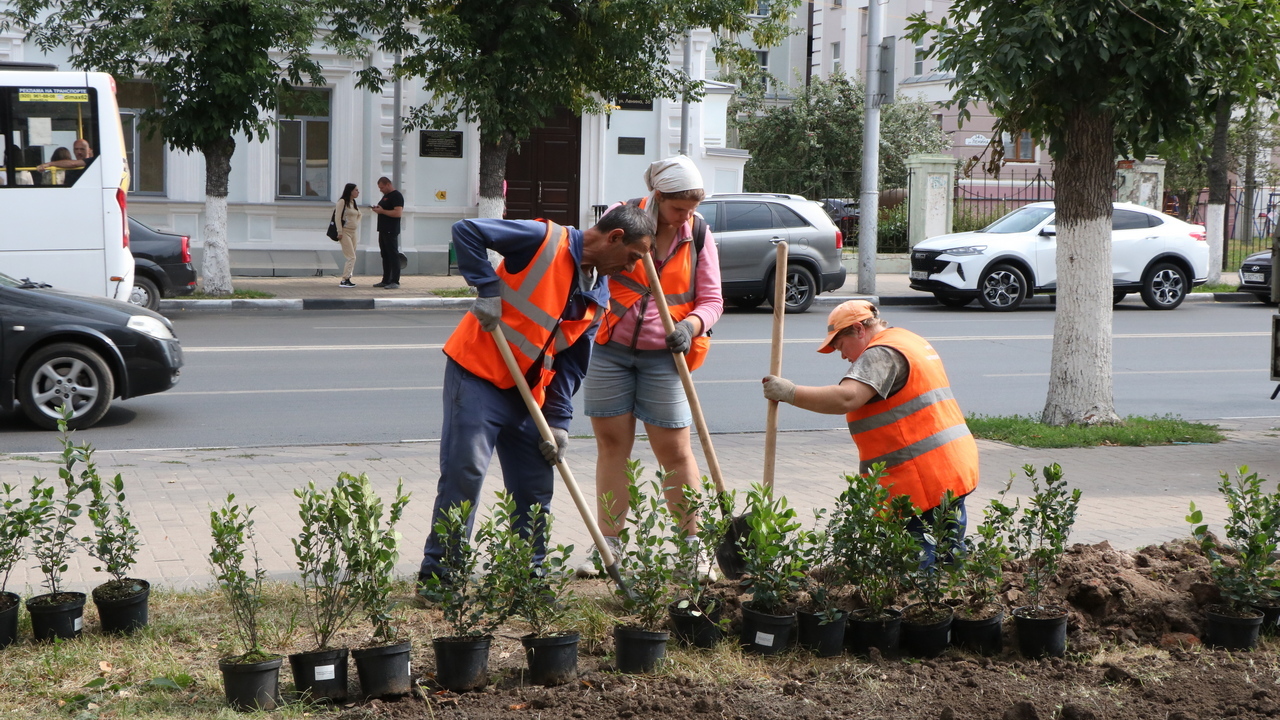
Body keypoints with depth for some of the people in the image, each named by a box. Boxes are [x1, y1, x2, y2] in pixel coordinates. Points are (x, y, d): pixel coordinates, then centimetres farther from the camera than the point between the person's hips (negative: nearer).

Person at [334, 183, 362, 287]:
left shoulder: (354, 203, 15)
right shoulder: (342, 202, -8)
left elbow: (358, 215, 28)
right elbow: (338, 217, -13)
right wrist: (340, 232, -18)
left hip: (353, 232, 8)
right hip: (345, 232, -8)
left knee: (351, 258, 7)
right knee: (351, 257, -14)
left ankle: (347, 279, 11)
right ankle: (344, 280, -13)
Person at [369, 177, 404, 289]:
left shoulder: (396, 196, -12)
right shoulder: (385, 196, 19)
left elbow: (398, 213, -22)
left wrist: (382, 211, -18)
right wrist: (377, 209, 8)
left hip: (391, 232, -10)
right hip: (383, 230, 10)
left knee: (393, 255, -9)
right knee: (385, 256, 11)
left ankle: (395, 281, -9)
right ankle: (386, 280, 16)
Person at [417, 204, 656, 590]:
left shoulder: (599, 297, 10)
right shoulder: (546, 241, -13)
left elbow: (572, 363, 10)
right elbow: (466, 231, -16)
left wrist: (559, 421, 1)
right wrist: (487, 289, -21)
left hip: (529, 393, 8)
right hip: (479, 373, -8)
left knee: (536, 487, 8)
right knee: (464, 473, -9)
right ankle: (437, 573, 0)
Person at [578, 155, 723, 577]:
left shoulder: (698, 235, 2)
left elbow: (711, 300, 2)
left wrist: (691, 325, -20)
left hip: (663, 357, 0)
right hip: (609, 351, 0)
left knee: (675, 451, -2)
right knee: (612, 445, 6)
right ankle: (608, 546, 14)